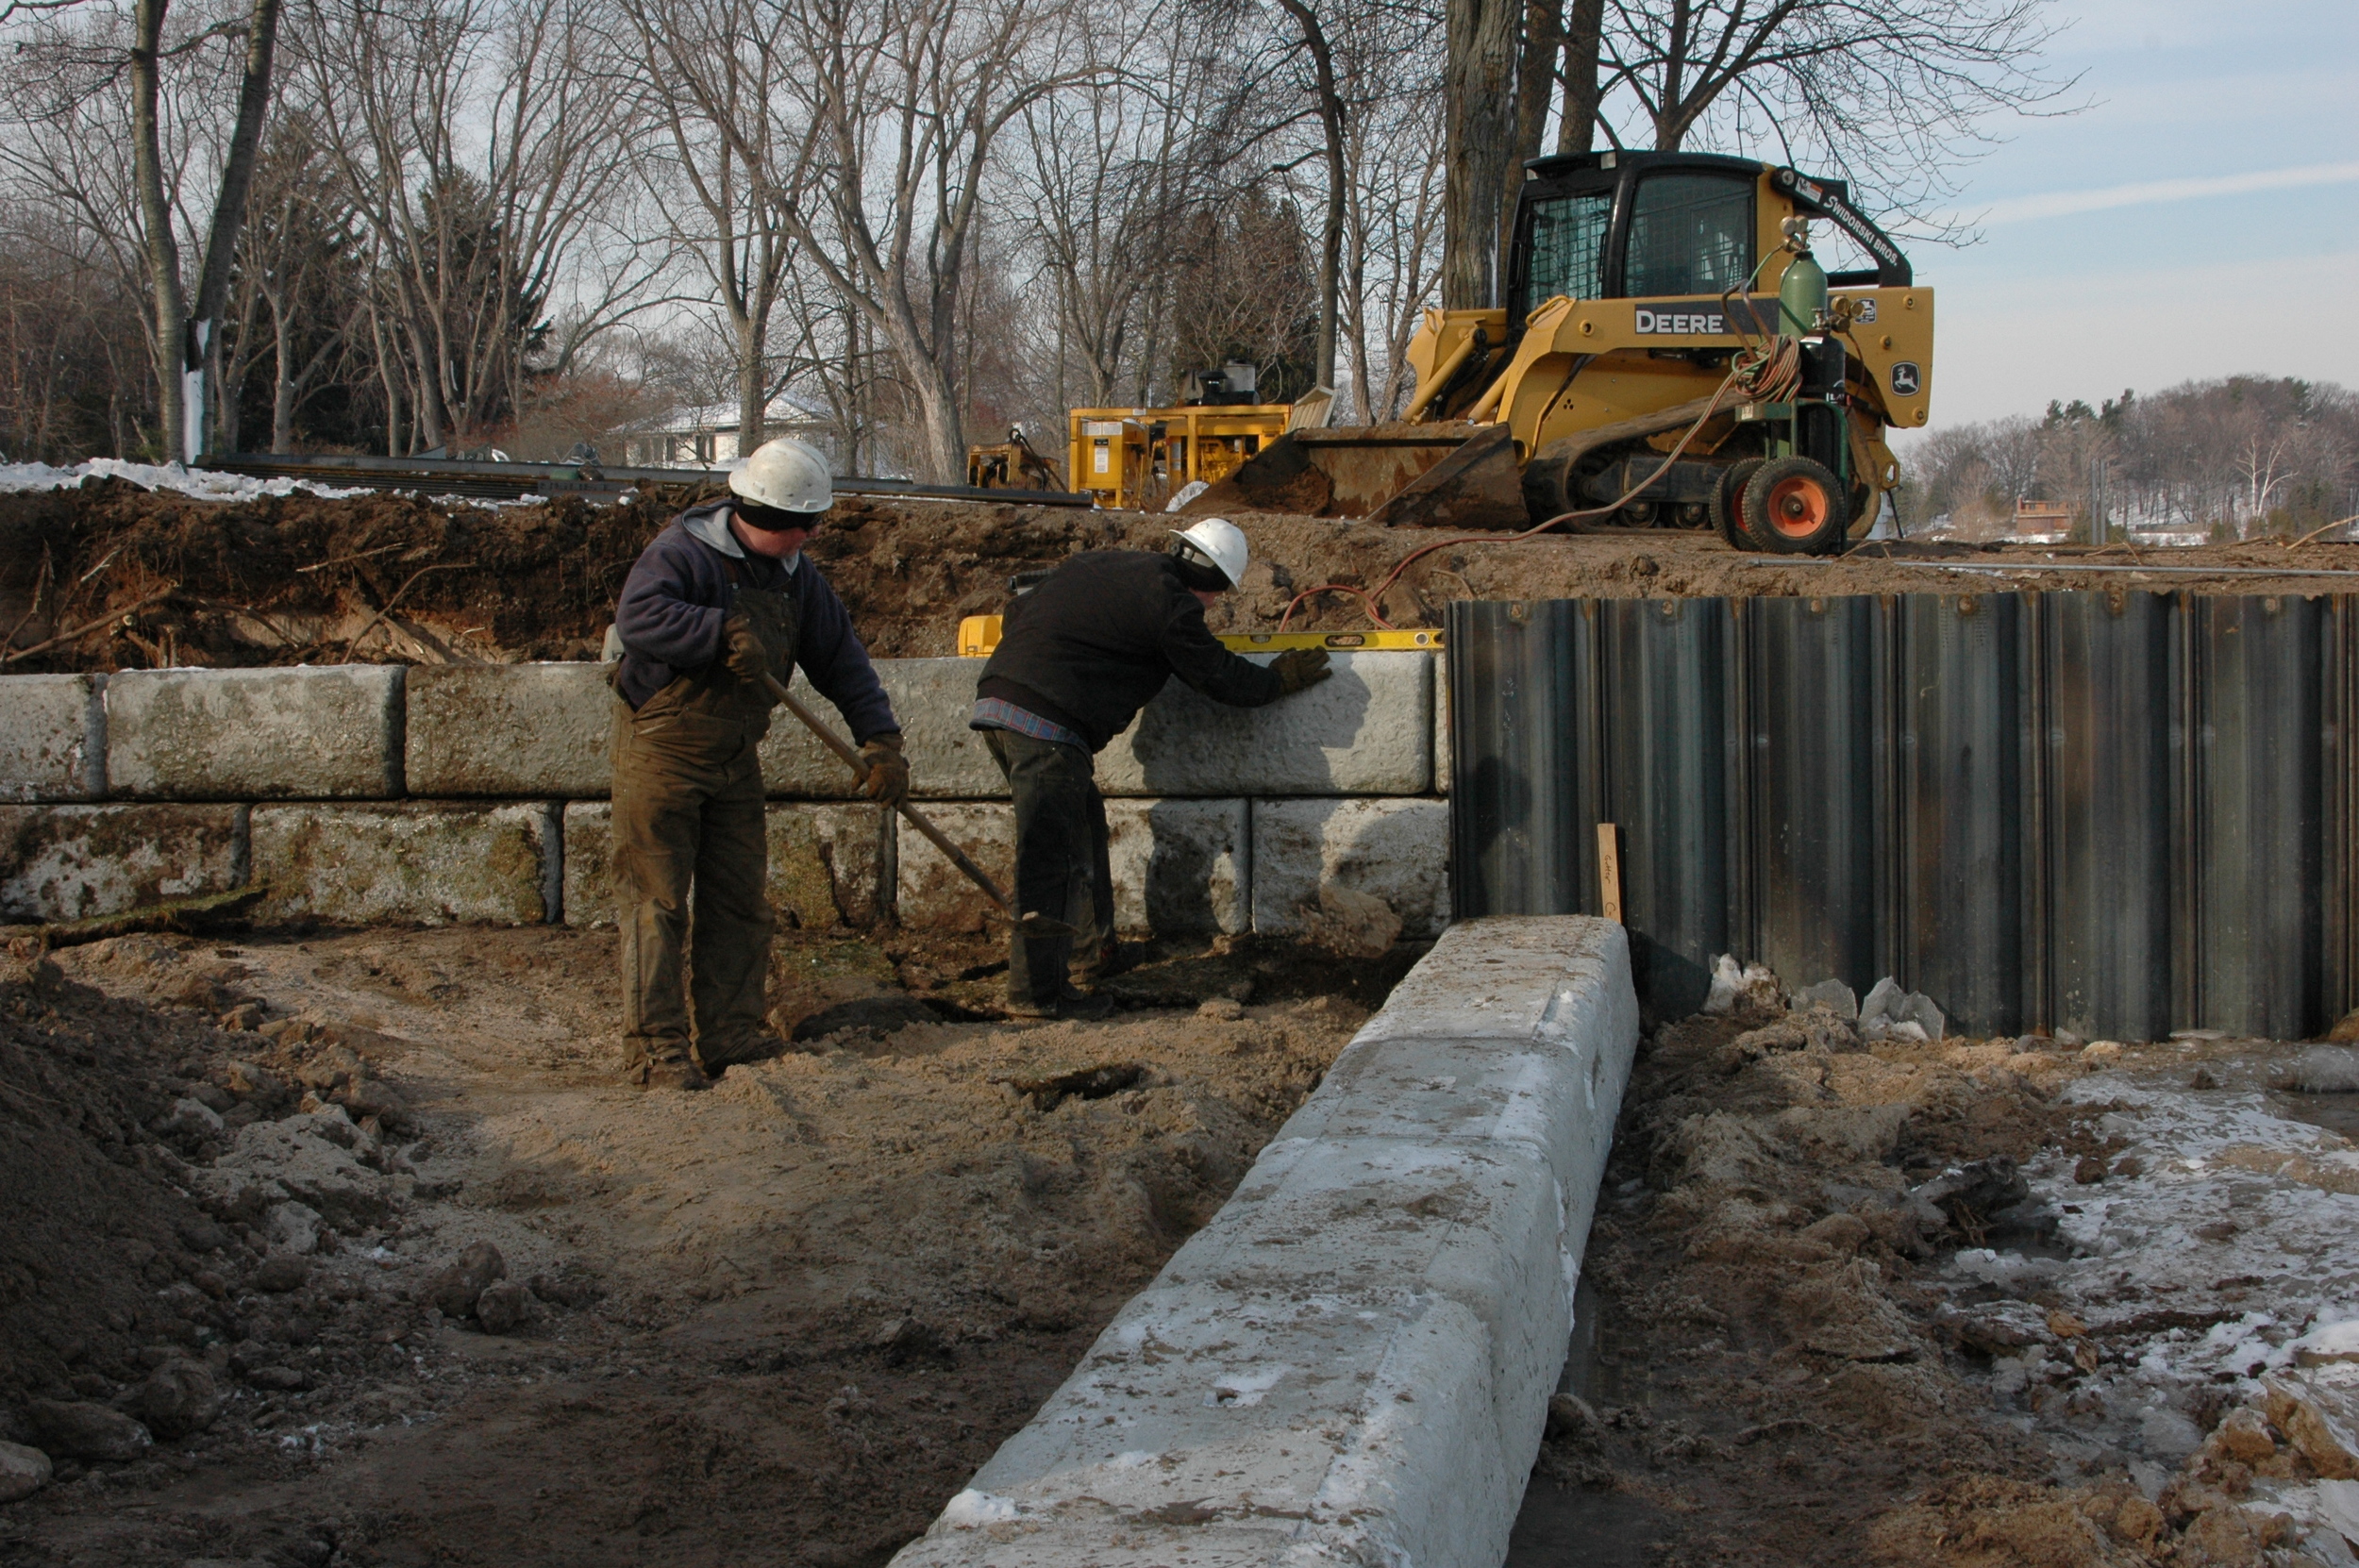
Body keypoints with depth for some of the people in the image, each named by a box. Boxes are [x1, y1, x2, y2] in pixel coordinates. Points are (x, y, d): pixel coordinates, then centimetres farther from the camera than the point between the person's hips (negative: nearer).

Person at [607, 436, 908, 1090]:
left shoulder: (796, 576, 6)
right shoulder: (682, 551, -15)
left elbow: (840, 657, 8)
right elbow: (637, 617, -33)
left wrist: (880, 738, -2)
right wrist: (725, 631, -37)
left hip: (734, 759, 7)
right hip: (661, 749, -7)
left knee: (741, 901, 7)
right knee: (656, 902, -6)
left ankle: (728, 1037, 15)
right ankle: (655, 1049, -4)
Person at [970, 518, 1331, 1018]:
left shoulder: (1092, 563, 21)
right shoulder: (1170, 601, -4)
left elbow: (1016, 615, 29)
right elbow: (1222, 678, 4)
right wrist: (1282, 678, 21)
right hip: (1045, 720, -10)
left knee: (1083, 825, 22)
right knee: (1051, 853, -6)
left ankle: (1088, 956, 32)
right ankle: (1037, 991, -5)